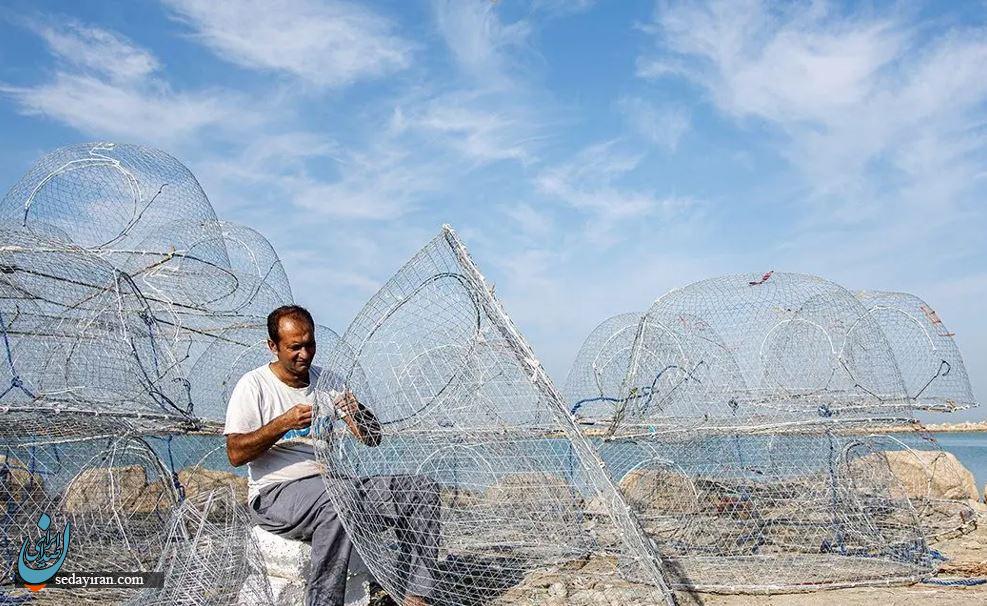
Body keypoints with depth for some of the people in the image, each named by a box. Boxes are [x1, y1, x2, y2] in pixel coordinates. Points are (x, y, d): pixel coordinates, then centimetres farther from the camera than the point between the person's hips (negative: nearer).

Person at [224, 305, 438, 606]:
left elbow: (372, 439, 10)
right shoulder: (253, 385, -1)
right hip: (276, 493, -5)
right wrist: (284, 423, -22)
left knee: (422, 488, -12)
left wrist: (356, 412, -12)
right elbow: (236, 454, -11)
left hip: (334, 480, 6)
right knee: (339, 498, -39)